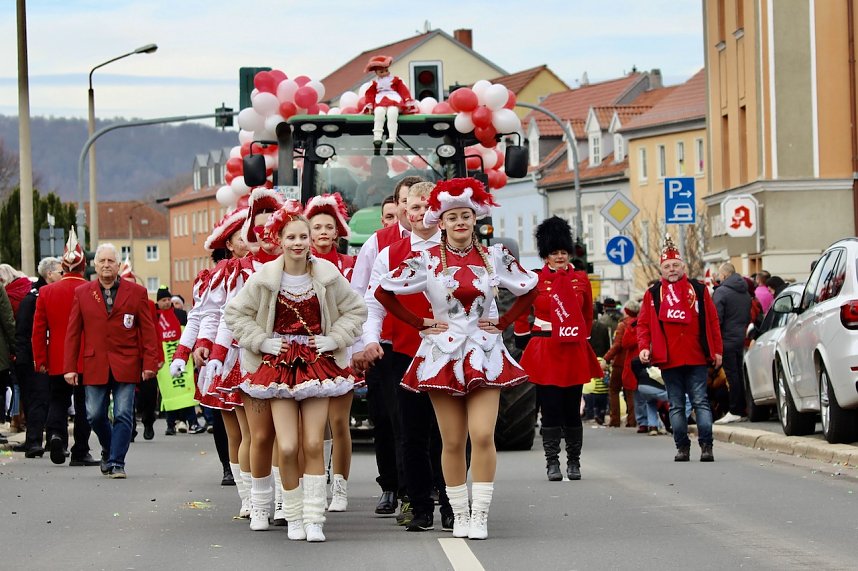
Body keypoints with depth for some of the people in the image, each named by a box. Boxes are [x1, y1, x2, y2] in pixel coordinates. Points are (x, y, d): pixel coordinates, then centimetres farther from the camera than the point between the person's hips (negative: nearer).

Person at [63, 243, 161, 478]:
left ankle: (117, 463, 0)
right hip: (95, 366, 1)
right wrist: (69, 367, 1)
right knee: (95, 415, 3)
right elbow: (73, 332, 7)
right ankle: (108, 449, 30)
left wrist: (150, 362, -5)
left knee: (123, 415, -6)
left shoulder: (136, 292, 5)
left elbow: (147, 330, 3)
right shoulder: (82, 293, 8)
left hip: (126, 366, -1)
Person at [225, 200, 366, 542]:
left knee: (313, 445, -3)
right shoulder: (264, 278, -7)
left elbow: (355, 310, 9)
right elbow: (235, 314, 3)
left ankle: (314, 519, 3)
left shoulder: (328, 275, -4)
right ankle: (293, 517, 10)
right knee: (287, 448, -7)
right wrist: (262, 341, -5)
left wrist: (334, 338, -3)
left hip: (317, 363, 1)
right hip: (280, 363, -1)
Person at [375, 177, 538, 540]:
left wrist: (503, 323, 6)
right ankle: (459, 516, 10)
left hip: (484, 354, 1)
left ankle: (480, 516, -6)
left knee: (483, 435, -12)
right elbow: (383, 292, 2)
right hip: (442, 354, -1)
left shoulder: (494, 258, 3)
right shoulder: (427, 260, -2)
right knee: (453, 442, 1)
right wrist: (421, 324, 2)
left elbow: (529, 290, 15)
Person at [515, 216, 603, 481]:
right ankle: (552, 463, 2)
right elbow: (520, 314, 9)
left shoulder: (581, 279, 6)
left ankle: (574, 462, 14)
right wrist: (527, 339, 9)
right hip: (545, 352, -2)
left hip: (575, 352, 2)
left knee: (572, 409, 5)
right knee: (550, 409, -2)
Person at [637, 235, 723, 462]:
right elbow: (643, 324, 6)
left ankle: (706, 446, -3)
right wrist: (643, 347, -9)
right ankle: (682, 447, 11)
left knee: (700, 402, -2)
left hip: (696, 358, -1)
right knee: (676, 405, 5)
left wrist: (717, 350, 3)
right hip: (668, 360, 1)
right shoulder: (653, 294, 7)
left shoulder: (698, 290, 6)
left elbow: (712, 321, 7)